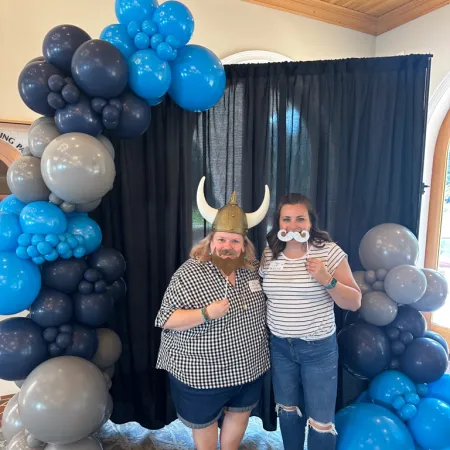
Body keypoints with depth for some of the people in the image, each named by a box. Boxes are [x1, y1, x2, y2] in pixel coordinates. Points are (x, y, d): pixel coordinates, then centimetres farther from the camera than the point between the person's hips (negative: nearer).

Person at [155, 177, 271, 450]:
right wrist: (206, 313, -33)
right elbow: (166, 320, -21)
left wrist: (262, 341, 6)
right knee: (205, 423, 20)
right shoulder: (189, 274, -22)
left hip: (248, 366, 5)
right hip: (202, 372, -4)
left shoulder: (252, 267, -5)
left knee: (240, 414, 26)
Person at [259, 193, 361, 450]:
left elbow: (354, 303, -10)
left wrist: (327, 280, -25)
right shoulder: (269, 255, -4)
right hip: (280, 347, 4)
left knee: (320, 422, 9)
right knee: (287, 412, 22)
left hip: (319, 349, -3)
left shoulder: (329, 251, -13)